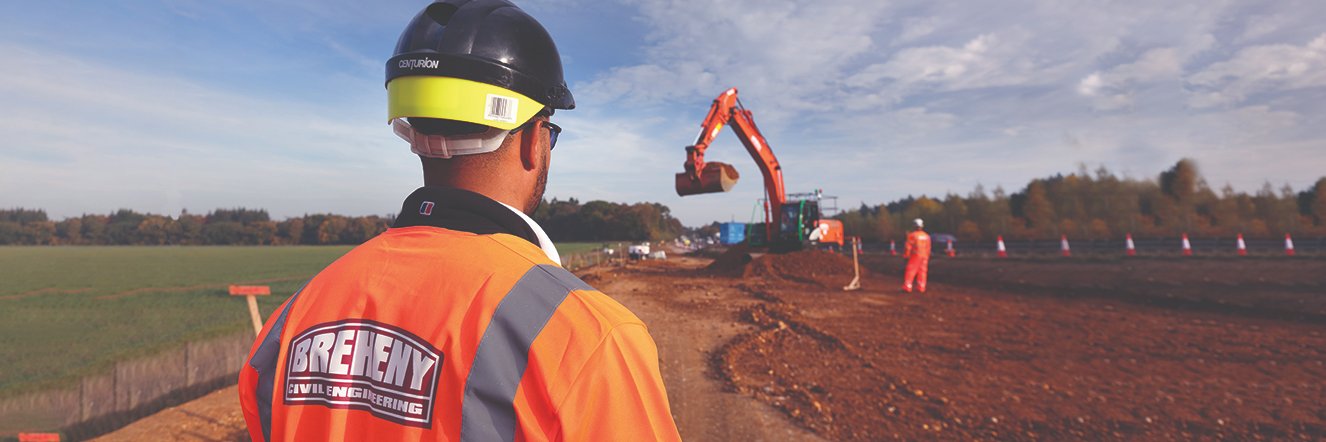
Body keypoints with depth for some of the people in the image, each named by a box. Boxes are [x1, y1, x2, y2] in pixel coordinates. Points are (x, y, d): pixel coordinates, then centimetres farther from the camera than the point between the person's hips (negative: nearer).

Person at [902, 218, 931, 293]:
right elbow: (928, 248, 11)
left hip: (915, 256, -5)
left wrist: (906, 255, -2)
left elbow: (908, 247, -10)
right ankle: (921, 287, 9)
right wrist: (927, 258, 20)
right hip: (924, 256, 5)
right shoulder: (927, 236, 7)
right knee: (922, 272, 9)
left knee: (910, 271, -4)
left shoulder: (912, 235, -9)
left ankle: (907, 287, -8)